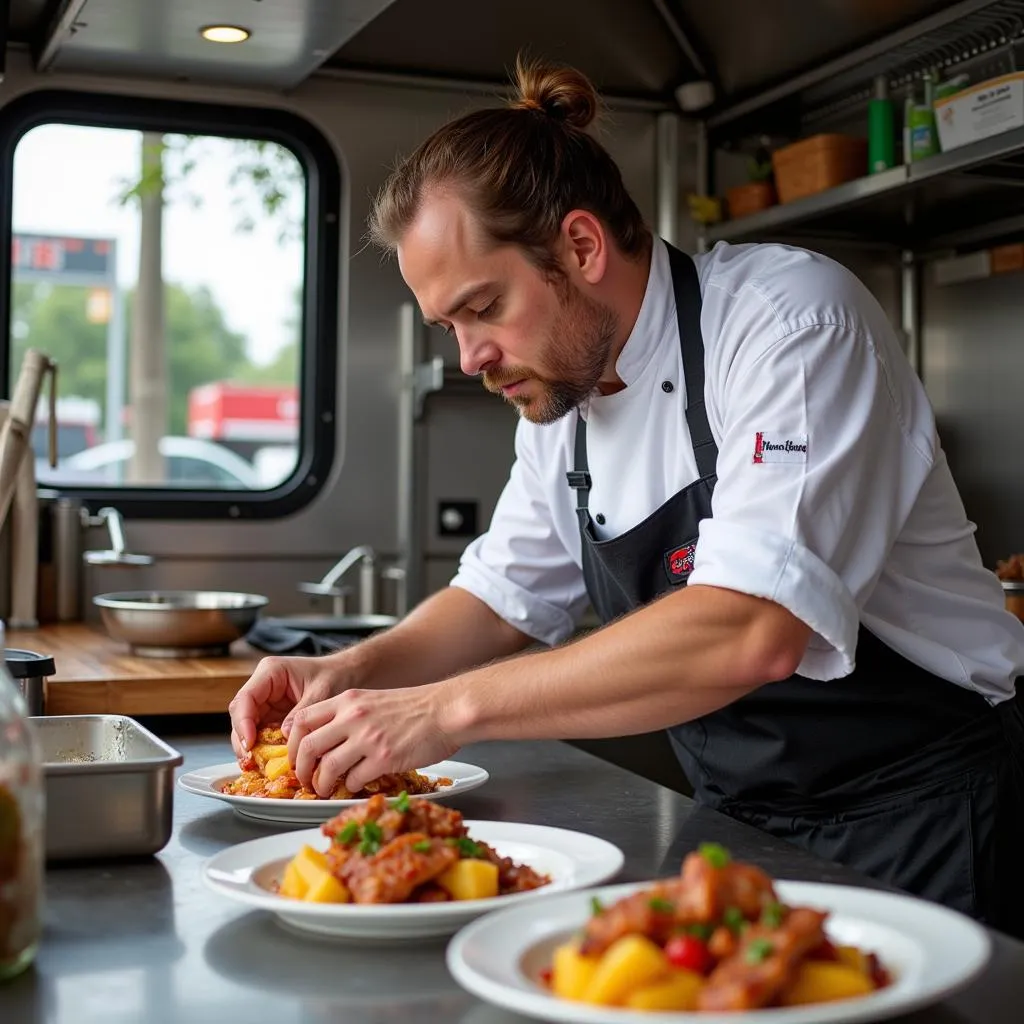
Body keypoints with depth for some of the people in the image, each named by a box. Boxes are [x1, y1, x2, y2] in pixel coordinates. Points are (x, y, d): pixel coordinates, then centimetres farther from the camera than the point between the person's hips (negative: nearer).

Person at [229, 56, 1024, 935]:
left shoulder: (794, 318, -21)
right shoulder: (559, 388, 4)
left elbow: (751, 633, -33)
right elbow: (507, 598, 13)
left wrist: (454, 707, -32)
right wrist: (355, 673, -5)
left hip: (914, 821, -6)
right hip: (744, 824, 7)